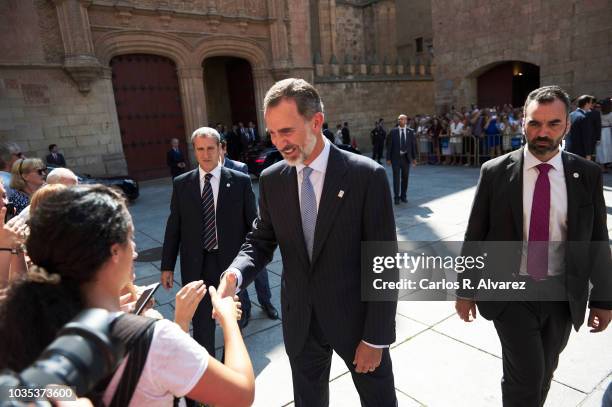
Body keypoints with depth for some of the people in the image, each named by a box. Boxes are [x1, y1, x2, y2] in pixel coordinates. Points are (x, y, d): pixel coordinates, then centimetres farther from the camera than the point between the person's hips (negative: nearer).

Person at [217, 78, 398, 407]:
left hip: (355, 318, -3)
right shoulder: (272, 179, -4)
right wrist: (235, 274, -19)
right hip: (300, 321, 4)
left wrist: (376, 337, -12)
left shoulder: (367, 176, -17)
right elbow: (261, 241, 3)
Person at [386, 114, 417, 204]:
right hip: (396, 157, -2)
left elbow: (414, 145, 5)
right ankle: (396, 197, 6)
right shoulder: (393, 131, 0)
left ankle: (403, 195, 21)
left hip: (406, 157, 2)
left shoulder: (411, 131, 4)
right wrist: (388, 158, -4)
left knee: (405, 178, 8)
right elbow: (389, 145, 0)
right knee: (396, 178, -2)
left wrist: (414, 158, 2)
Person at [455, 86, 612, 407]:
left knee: (544, 374, 18)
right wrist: (465, 290, -1)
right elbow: (474, 236, -5)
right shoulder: (495, 172, -9)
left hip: (562, 296, 3)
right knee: (527, 375, -6)